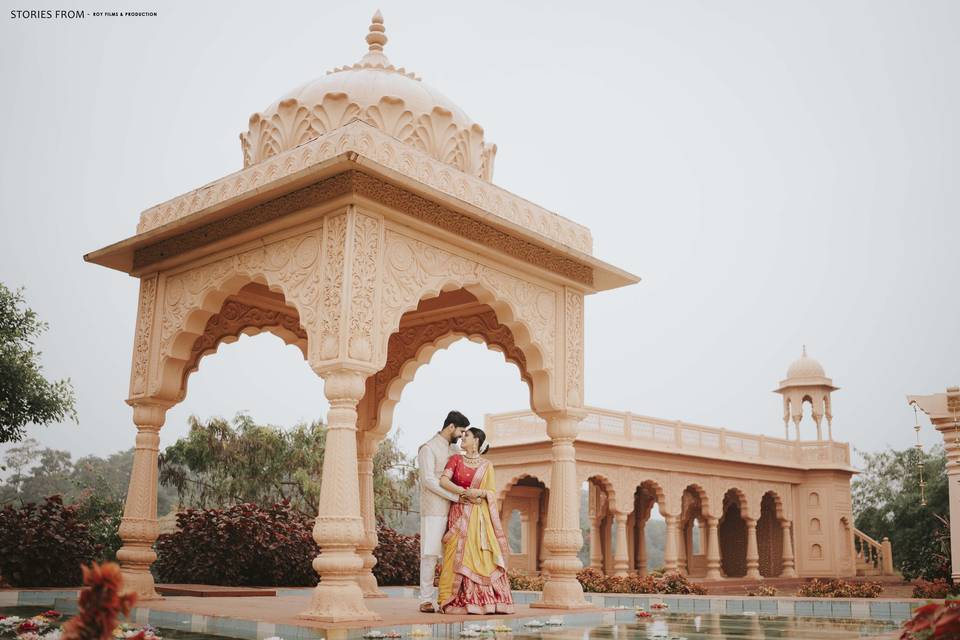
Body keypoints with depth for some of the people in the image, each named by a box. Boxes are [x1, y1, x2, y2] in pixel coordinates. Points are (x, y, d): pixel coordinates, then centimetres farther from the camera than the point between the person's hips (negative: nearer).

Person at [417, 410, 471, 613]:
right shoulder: (428, 448, -5)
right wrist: (457, 496, -17)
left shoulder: (453, 450, 19)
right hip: (434, 510, -7)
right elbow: (429, 480, -14)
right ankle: (426, 600, -2)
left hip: (452, 509, 7)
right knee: (430, 553, -5)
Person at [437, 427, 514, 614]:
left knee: (480, 555, -6)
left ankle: (484, 600, -4)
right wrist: (465, 492, -17)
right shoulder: (455, 459, 8)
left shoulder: (486, 465, 9)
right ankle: (457, 602, -6)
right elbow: (444, 480, -7)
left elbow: (493, 493, 4)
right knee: (459, 555, -7)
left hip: (479, 516, 1)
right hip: (459, 514, -1)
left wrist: (479, 492, -16)